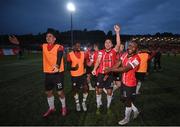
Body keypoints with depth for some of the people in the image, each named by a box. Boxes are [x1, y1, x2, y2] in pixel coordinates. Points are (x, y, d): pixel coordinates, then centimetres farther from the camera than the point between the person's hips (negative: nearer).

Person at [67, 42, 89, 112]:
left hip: (83, 74, 3)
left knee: (86, 88, -3)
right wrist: (73, 68, -29)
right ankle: (77, 103, 34)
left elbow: (85, 63, 9)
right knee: (75, 90, 9)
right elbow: (68, 67, -9)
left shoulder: (83, 54, 1)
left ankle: (84, 102, 22)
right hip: (74, 76, -3)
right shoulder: (70, 55, -12)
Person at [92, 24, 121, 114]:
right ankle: (98, 107, 28)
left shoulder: (113, 51, -2)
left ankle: (108, 107, 32)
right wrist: (94, 69, -22)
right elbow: (98, 61, -6)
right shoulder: (101, 52, 1)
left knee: (109, 92, 11)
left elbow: (118, 44, -18)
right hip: (101, 74, 1)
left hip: (110, 74, 0)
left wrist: (117, 32, -25)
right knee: (99, 91, 9)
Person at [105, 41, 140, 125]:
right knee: (126, 99, 24)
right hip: (124, 81, 7)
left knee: (128, 101, 12)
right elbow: (117, 65, 0)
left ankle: (127, 118, 37)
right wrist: (108, 72, -8)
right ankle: (135, 110, 50)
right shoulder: (125, 54, -1)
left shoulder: (136, 58, -23)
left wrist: (110, 69, -23)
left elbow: (125, 69, -28)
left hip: (130, 83, -7)